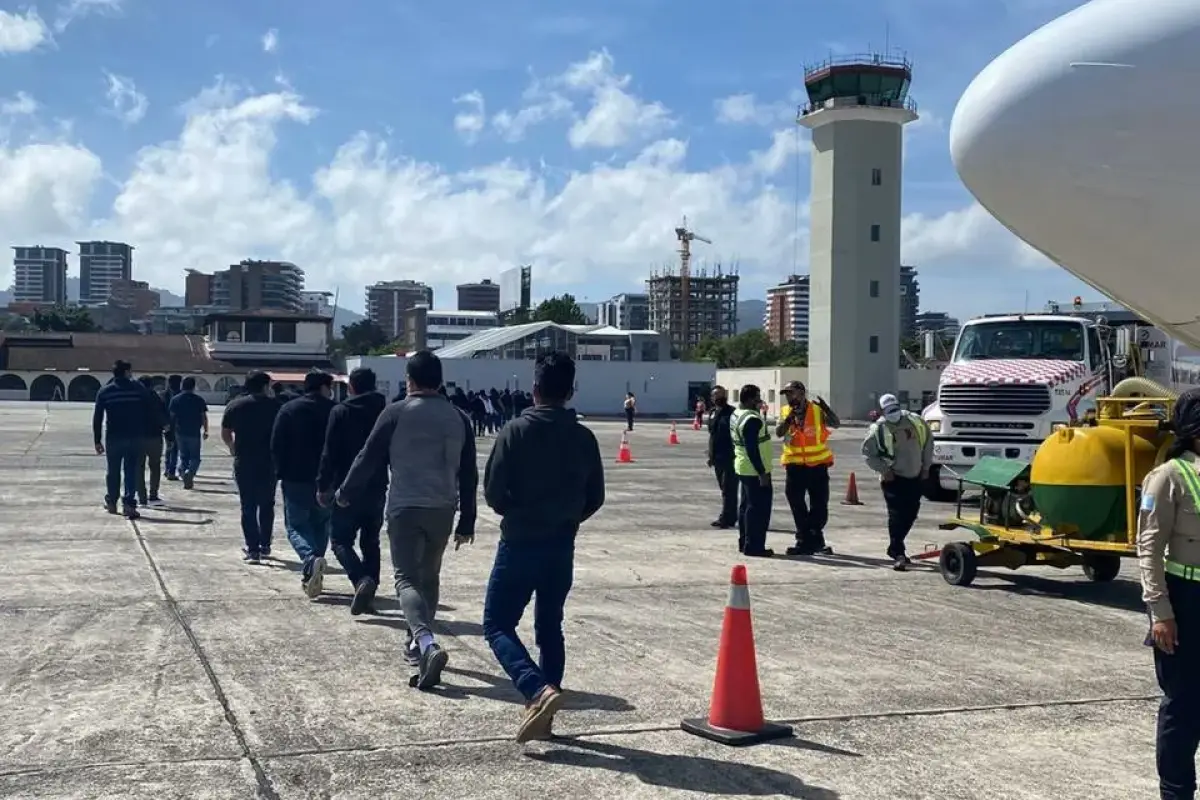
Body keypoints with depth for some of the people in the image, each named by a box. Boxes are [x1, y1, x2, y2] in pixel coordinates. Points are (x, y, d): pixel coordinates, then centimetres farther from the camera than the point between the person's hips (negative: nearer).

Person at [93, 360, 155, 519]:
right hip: (135, 437, -1)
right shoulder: (139, 388, -1)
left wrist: (98, 441, 5)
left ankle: (111, 502, 25)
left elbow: (97, 418, 1)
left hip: (113, 437, 1)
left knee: (112, 471, 15)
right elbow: (149, 412, 0)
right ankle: (128, 504, -9)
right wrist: (144, 431, 13)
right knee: (131, 470, 1)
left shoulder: (104, 391, 2)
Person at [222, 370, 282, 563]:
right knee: (267, 505, 15)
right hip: (269, 462, 0)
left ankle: (252, 549, -3)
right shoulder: (275, 405, -2)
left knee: (248, 506, 4)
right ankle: (265, 546, 19)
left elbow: (225, 434, 4)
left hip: (244, 463, 0)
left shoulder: (235, 406, 1)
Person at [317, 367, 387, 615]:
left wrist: (323, 485, -4)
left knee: (340, 540, 3)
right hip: (377, 489, 4)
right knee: (371, 542, 15)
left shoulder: (340, 412, -7)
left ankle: (361, 579, -20)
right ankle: (369, 587, 12)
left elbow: (330, 453, -10)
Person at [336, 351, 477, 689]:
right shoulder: (458, 418, 7)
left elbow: (369, 458, -2)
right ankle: (417, 644, 30)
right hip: (442, 510, 4)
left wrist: (345, 493, 14)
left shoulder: (396, 414, -5)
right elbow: (469, 474, 9)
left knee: (407, 578, -6)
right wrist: (466, 522, 16)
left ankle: (426, 643, -29)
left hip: (404, 508, -4)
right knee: (430, 577, 20)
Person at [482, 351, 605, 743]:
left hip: (519, 543, -5)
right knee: (550, 628, 16)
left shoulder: (516, 430, -12)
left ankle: (539, 691, -17)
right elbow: (594, 498, 6)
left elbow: (493, 492, -11)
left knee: (498, 625, 3)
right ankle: (543, 710, 16)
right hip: (562, 547, 5)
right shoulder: (584, 438, 1)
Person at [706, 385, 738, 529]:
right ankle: (731, 517, 20)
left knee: (728, 489, -7)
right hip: (718, 457, 8)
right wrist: (711, 454, 18)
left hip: (729, 457, -8)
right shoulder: (713, 413, 15)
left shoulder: (732, 413, -8)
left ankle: (725, 518, -8)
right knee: (725, 489, 13)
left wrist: (734, 454, -18)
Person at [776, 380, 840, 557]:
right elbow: (778, 433, -9)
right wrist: (790, 418, -22)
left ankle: (814, 539, 20)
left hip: (817, 464, -2)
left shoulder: (817, 410, -3)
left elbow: (836, 424, -13)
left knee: (820, 505, 6)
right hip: (794, 466, 2)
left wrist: (826, 408, -26)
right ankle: (805, 541, 16)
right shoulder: (785, 412, 3)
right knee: (797, 506, 6)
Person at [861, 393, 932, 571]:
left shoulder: (915, 421, -3)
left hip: (915, 477, 5)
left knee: (910, 514, 11)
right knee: (896, 515, -13)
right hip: (893, 478, -5)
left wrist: (926, 466, 7)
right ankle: (898, 554, -11)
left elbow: (928, 441, 9)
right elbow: (868, 453, -4)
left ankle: (895, 548, 28)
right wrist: (884, 470, -13)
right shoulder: (877, 429, -12)